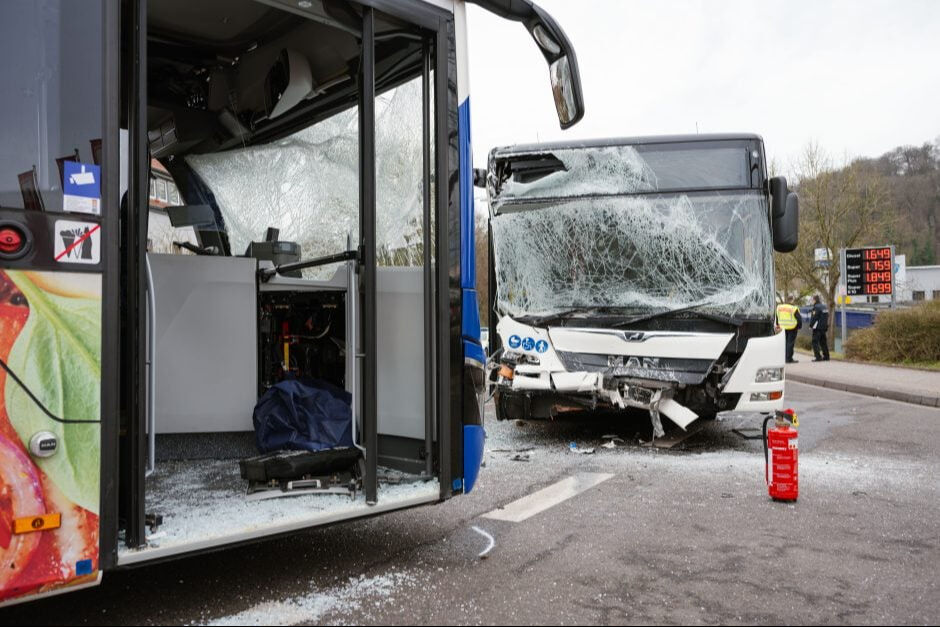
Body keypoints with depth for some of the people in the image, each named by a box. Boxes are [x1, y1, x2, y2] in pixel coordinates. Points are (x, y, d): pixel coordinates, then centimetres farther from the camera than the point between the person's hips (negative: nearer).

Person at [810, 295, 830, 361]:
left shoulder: (816, 307, -13)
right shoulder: (824, 307, 14)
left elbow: (814, 318, -17)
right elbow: (827, 317, 18)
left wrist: (811, 325, -6)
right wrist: (826, 326, 20)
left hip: (817, 328, -9)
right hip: (824, 328, 9)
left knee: (815, 342, -6)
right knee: (823, 342, 15)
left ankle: (818, 357, -12)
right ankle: (826, 356, 18)